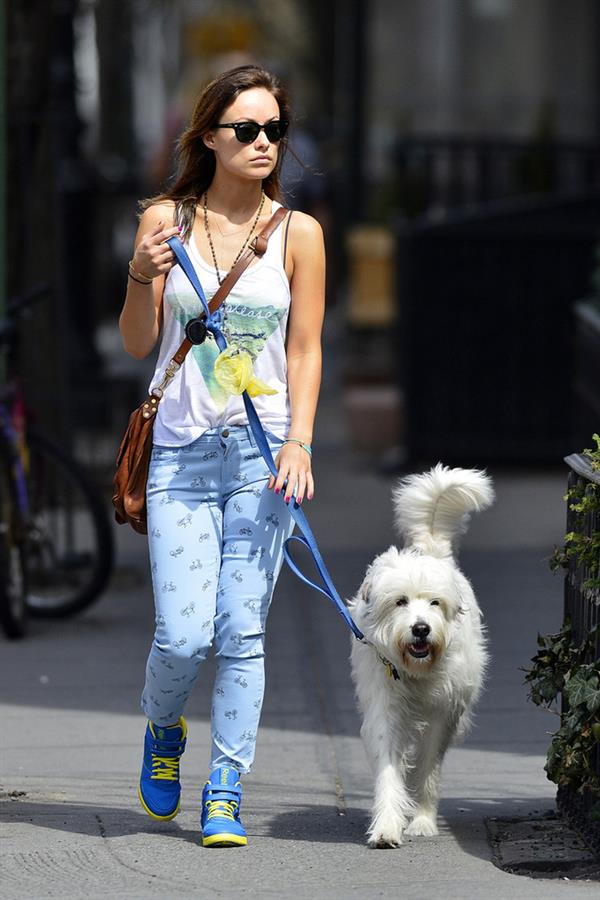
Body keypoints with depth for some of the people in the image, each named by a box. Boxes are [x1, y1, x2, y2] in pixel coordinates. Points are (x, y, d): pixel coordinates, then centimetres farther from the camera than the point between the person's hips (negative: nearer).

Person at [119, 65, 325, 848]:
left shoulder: (298, 233, 3)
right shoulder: (165, 219, 3)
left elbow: (304, 350, 5)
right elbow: (137, 344, 6)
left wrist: (299, 443, -7)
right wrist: (142, 278, -12)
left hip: (263, 451, 0)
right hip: (181, 450, 0)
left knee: (242, 631, -3)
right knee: (183, 634, -8)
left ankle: (226, 794, 7)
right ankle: (163, 731, 25)